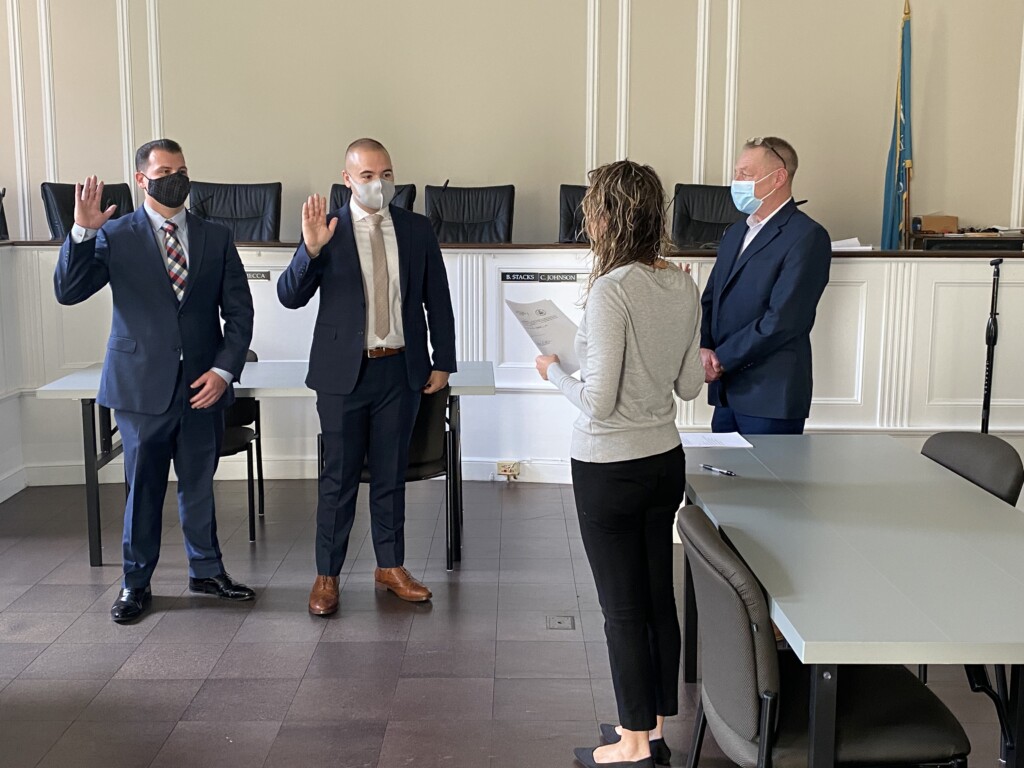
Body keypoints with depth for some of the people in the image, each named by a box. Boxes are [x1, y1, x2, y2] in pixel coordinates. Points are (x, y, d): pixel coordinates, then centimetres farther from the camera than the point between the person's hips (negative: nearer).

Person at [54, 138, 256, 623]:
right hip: (143, 384, -1)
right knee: (143, 488, 8)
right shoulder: (115, 236, 1)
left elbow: (239, 311, 4)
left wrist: (224, 369, -7)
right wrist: (82, 232, -21)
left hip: (203, 384, 2)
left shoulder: (216, 238, 6)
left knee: (199, 484, 13)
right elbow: (67, 291, -7)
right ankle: (136, 583, 23)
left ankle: (207, 570, 30)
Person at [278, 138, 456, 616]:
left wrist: (443, 361, 5)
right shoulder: (327, 230, -4)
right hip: (344, 372, -2)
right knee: (338, 477, 6)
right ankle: (327, 575, 18)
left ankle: (390, 567, 27)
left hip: (402, 370, 2)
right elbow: (289, 297, -8)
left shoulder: (417, 230, 3)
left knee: (391, 473, 13)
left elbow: (437, 300, 8)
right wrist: (311, 250, -24)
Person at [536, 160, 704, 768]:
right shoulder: (685, 286, 0)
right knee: (659, 598, 17)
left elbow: (598, 402, -21)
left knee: (623, 608, 6)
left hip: (610, 471, -7)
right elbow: (690, 386, 8)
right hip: (666, 460, 7)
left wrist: (555, 372, -4)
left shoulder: (612, 290, -22)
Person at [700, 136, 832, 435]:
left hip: (771, 396, -7)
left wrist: (721, 358, -14)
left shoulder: (807, 236, -10)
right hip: (726, 392, 7)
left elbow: (782, 319, -18)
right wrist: (703, 349, -5)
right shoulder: (735, 232, 17)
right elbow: (710, 300, 14)